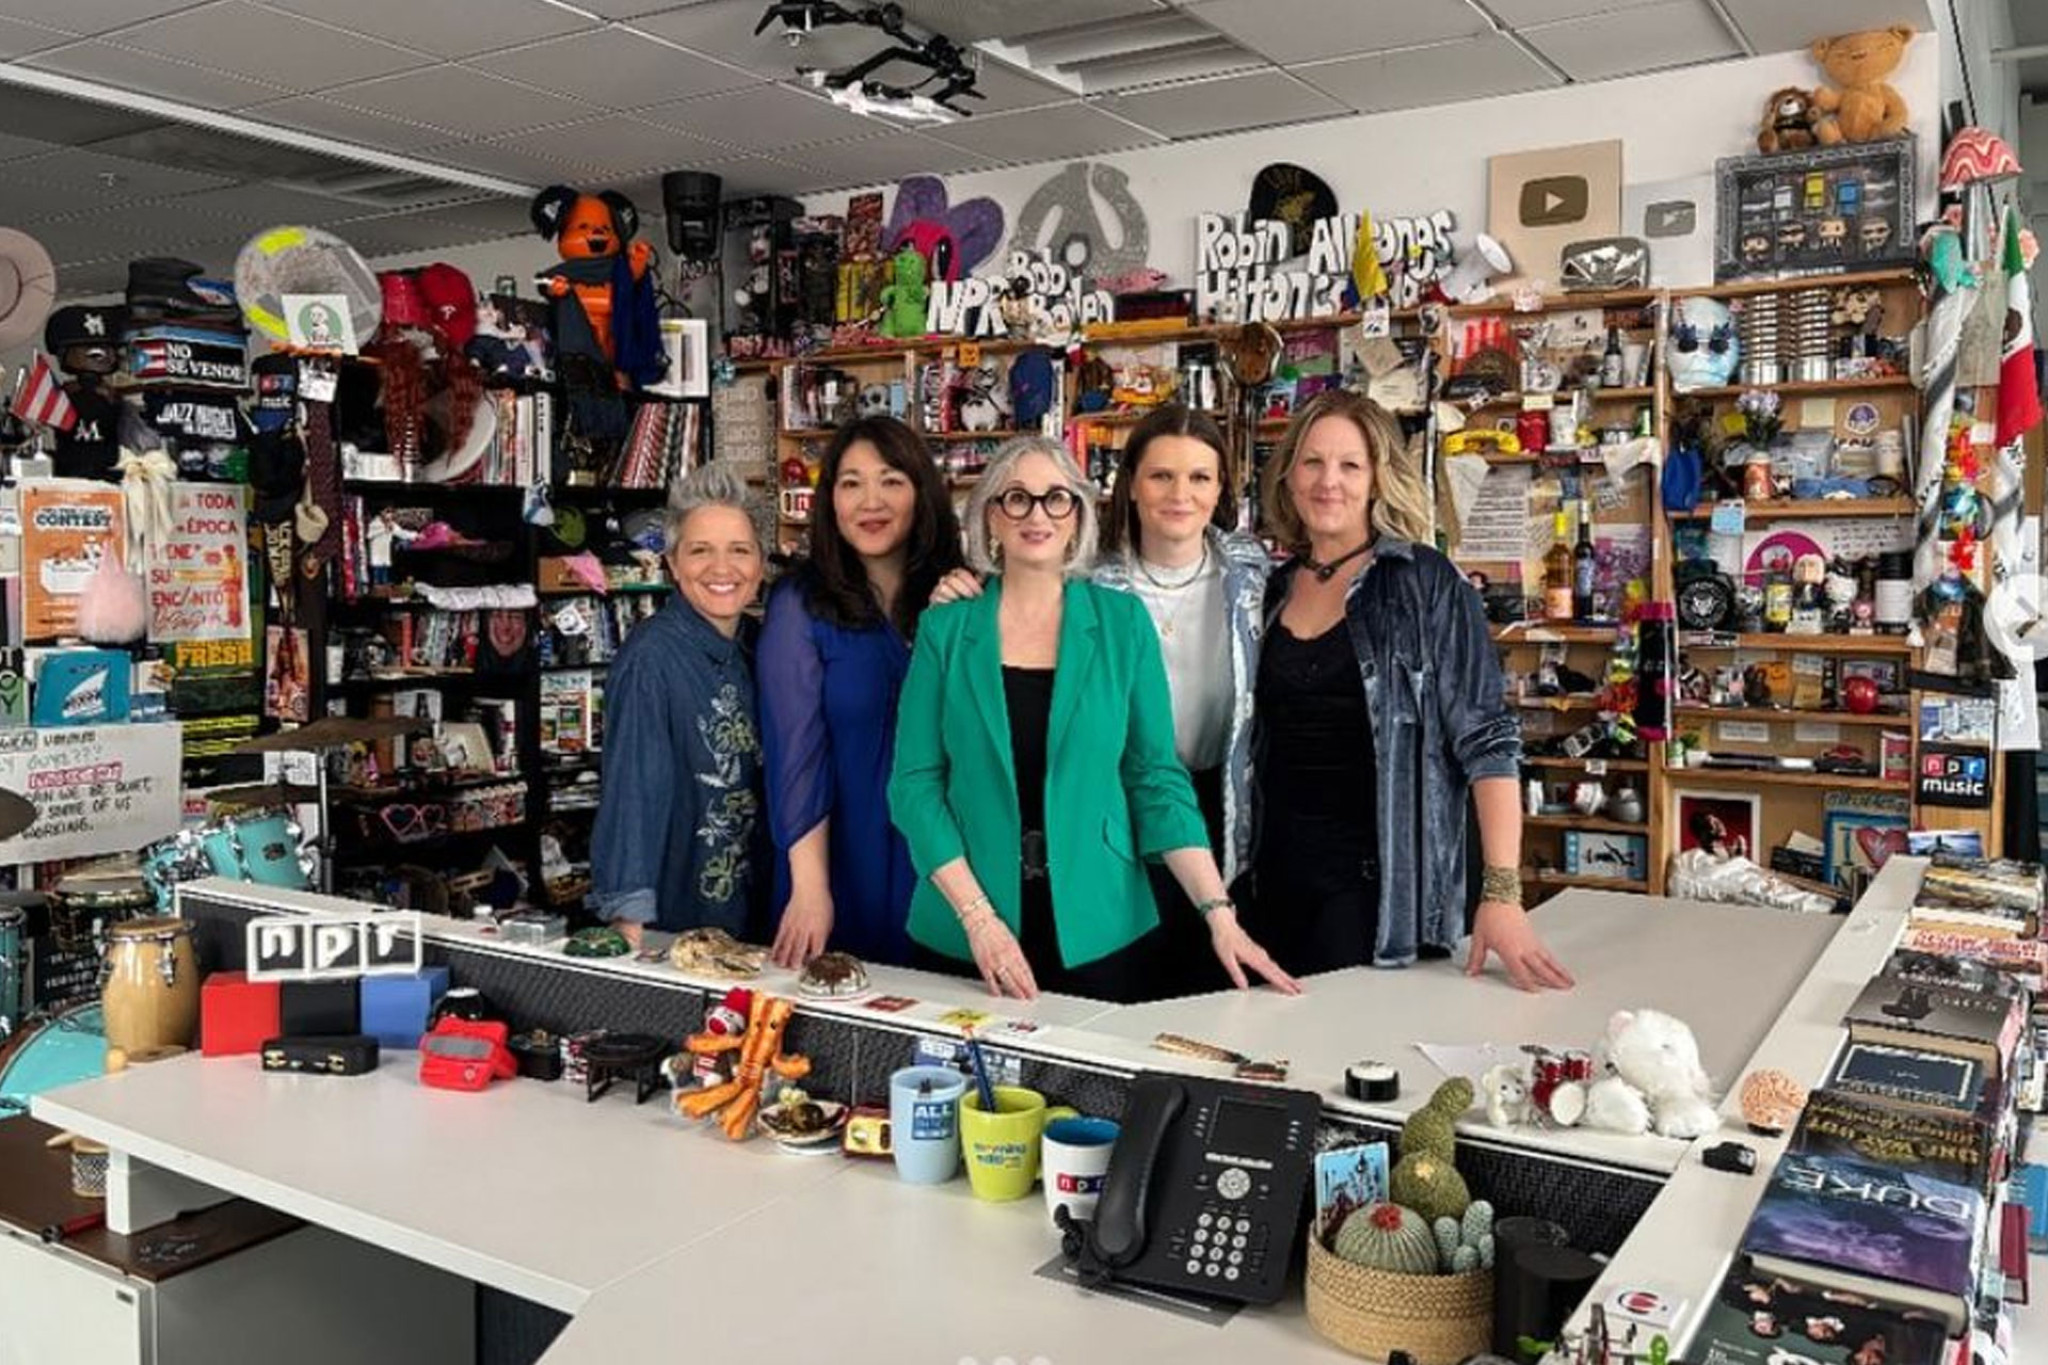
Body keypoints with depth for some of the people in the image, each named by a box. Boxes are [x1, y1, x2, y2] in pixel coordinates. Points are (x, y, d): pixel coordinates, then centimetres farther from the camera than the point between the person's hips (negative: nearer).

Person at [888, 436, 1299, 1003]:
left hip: (1099, 933, 0)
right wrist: (977, 915, -13)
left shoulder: (1122, 622, 1)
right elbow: (915, 783, -2)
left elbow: (1156, 777, 1)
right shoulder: (946, 628, 0)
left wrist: (1219, 913, -8)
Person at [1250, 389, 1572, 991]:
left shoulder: (1426, 584, -6)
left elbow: (1487, 740, -10)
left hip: (1381, 882, -4)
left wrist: (1503, 892, -20)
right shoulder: (1274, 590, 8)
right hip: (1278, 870, 4)